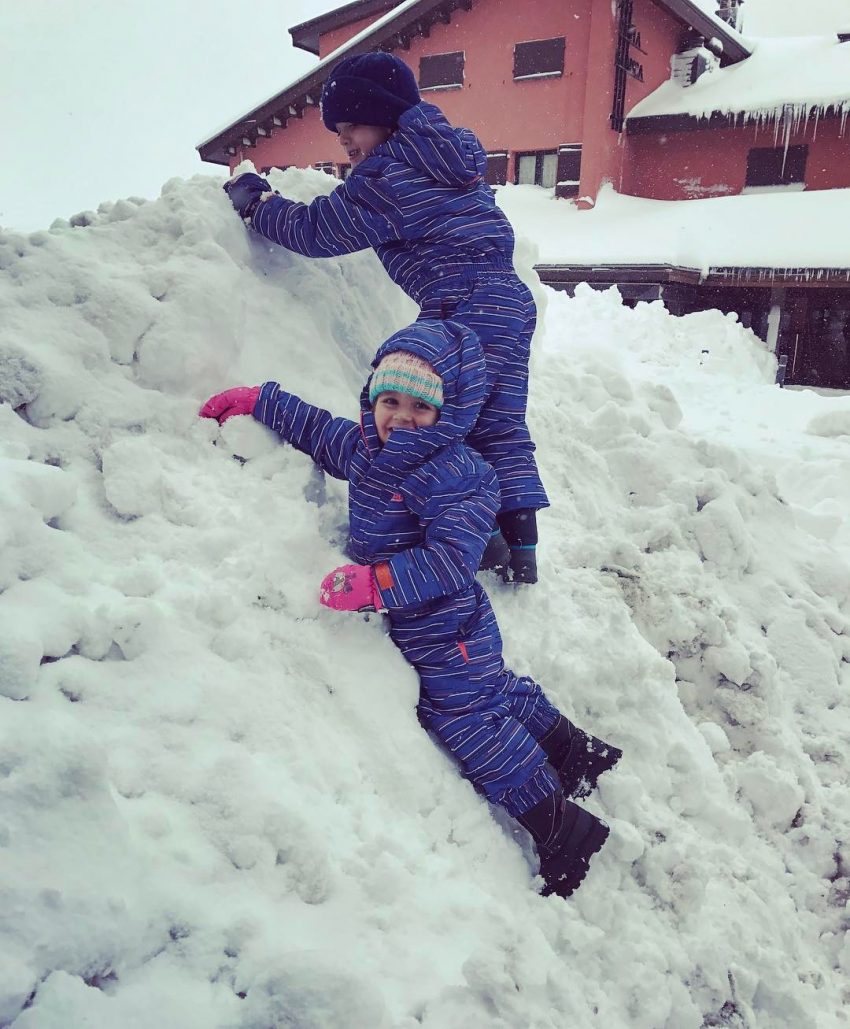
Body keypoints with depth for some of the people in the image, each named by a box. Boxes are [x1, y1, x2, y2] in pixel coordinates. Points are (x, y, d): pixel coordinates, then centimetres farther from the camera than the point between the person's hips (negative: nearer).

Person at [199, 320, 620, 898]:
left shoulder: (454, 474, -26)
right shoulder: (363, 448, 1)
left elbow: (450, 558, -34)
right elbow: (317, 426, 19)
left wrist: (377, 582, -39)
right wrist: (257, 401, 22)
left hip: (446, 628, -9)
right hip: (417, 627, 9)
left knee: (466, 717, -6)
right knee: (498, 690, 22)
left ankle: (563, 828, 5)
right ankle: (578, 752, 40)